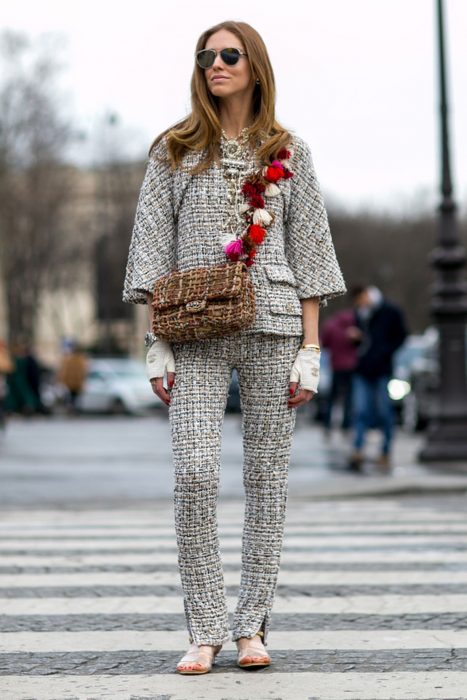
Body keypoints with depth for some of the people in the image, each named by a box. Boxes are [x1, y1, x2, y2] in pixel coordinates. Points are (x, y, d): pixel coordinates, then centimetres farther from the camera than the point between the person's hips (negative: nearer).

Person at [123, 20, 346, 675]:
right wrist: (158, 346, -2)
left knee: (268, 478, 1)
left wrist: (310, 350, 1)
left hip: (273, 326, 1)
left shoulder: (289, 155, 10)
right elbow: (154, 251, 6)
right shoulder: (174, 152, 9)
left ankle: (252, 626, 8)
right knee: (195, 474, -12)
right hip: (197, 334, -1)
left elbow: (308, 254, 9)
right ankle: (205, 632, -6)